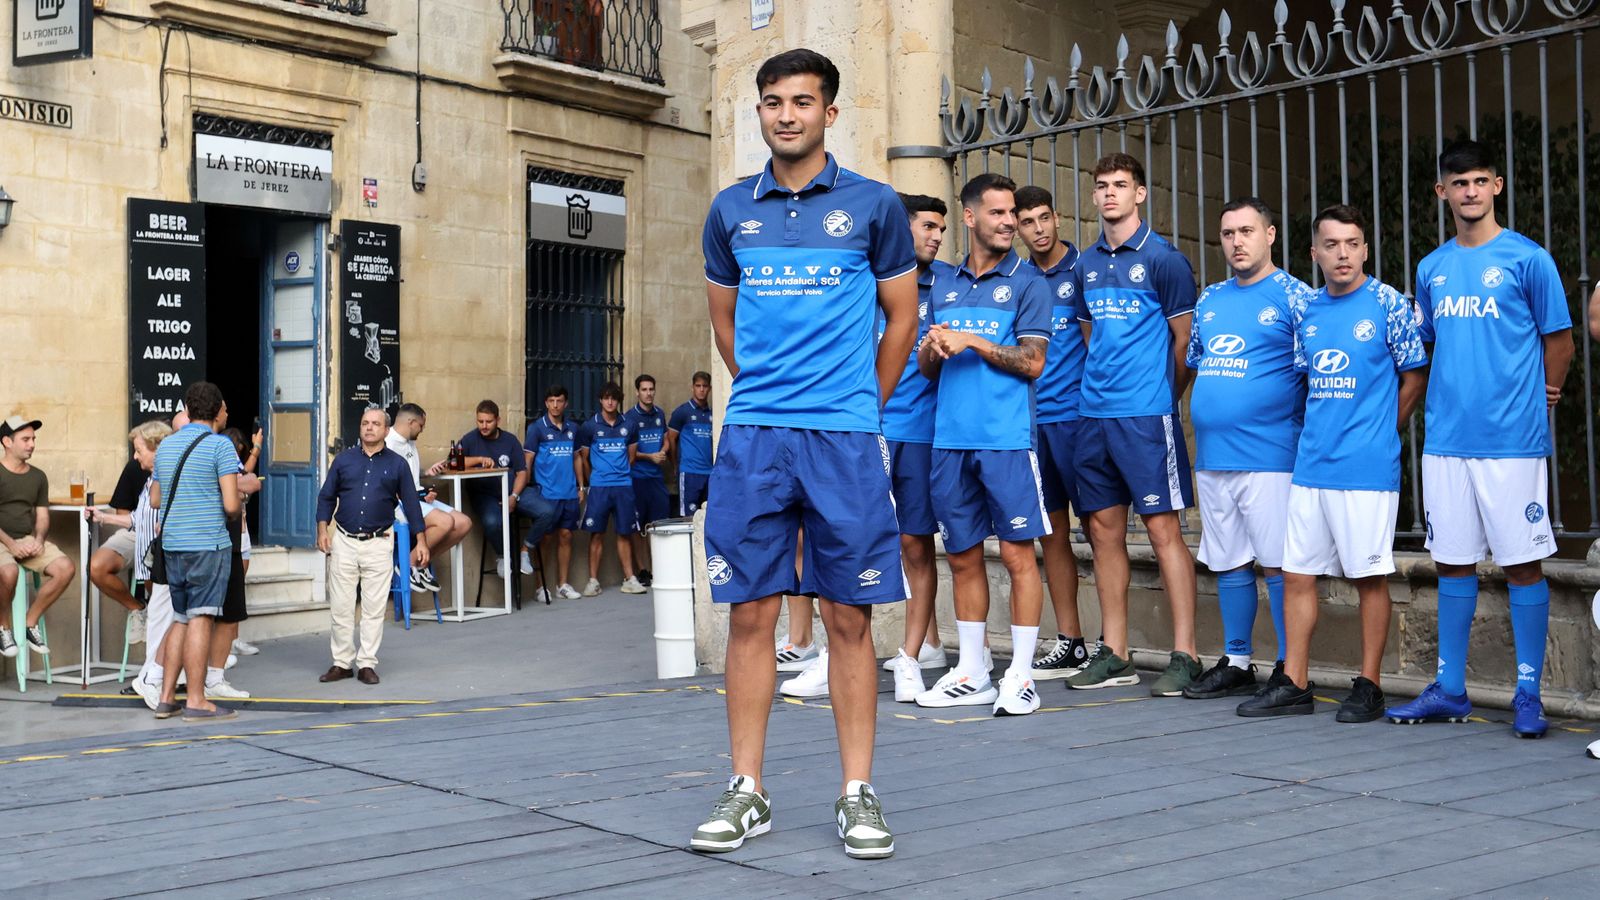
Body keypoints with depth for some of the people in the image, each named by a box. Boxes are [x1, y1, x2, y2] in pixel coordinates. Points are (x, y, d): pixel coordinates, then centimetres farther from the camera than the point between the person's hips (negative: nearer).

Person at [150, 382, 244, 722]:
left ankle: (166, 696, 14)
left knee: (181, 618, 14)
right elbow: (231, 504, -13)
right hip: (208, 544, -7)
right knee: (201, 619, -5)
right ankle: (196, 701, -4)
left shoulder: (166, 445, 13)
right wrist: (237, 512, 8)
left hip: (173, 544, 7)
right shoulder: (220, 445, -8)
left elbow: (155, 499, 22)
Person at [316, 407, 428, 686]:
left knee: (374, 608, 0)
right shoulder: (344, 459, 7)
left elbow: (411, 503, 6)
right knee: (340, 606, 3)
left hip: (379, 543, -1)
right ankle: (342, 662, 13)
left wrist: (421, 542, 2)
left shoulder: (397, 464, 4)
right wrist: (322, 530, 0)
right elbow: (326, 497, 11)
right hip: (344, 541, 1)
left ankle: (367, 664, 8)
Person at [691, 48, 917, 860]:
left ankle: (858, 794, 10)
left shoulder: (873, 205, 3)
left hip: (845, 436, -2)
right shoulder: (730, 210, 10)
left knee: (848, 617, 1)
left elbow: (902, 318, 10)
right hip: (752, 436, 2)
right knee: (750, 613, 2)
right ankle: (746, 791, 11)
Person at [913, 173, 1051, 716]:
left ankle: (1021, 676, 2)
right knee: (962, 556, 9)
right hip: (950, 438, 5)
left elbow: (1033, 362, -6)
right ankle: (970, 675, 18)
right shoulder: (943, 285, 16)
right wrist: (933, 348, -4)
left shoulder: (1026, 283, 2)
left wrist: (974, 341, -11)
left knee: (1017, 553, -4)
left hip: (1006, 437, -5)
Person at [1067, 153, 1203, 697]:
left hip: (1147, 413, -6)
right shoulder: (1087, 264, 14)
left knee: (1163, 530, -6)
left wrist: (1162, 398, 6)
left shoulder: (1163, 259, -3)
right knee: (1104, 531, 8)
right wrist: (1100, 387, 15)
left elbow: (1185, 340, -1)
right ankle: (1114, 656, 16)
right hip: (1094, 414, 6)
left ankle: (1184, 657, -2)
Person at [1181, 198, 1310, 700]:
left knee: (1277, 563, -4)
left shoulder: (1294, 297, -4)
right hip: (1211, 455, 7)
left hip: (1268, 455, -7)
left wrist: (1301, 425, -11)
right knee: (1228, 563, 12)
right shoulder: (1210, 301, 15)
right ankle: (1236, 664, 22)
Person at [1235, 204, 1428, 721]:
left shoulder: (1389, 305, -5)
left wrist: (1378, 435, 6)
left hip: (1367, 467, -5)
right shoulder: (1305, 310, 10)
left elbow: (1415, 378, 0)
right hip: (1310, 464, 6)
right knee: (1296, 574, 7)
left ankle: (1368, 687, 11)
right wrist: (1320, 432, 12)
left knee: (1370, 576, 2)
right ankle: (1294, 684, 15)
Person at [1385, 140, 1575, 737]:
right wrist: (1448, 397, 14)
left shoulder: (1527, 258, -3)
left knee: (1522, 562, 0)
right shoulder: (1431, 269, 11)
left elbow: (1559, 341, 3)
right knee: (1453, 561, 10)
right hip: (1446, 437, 5)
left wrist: (1541, 396, 9)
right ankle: (1449, 690, 19)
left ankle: (1528, 695, 9)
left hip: (1512, 439, -5)